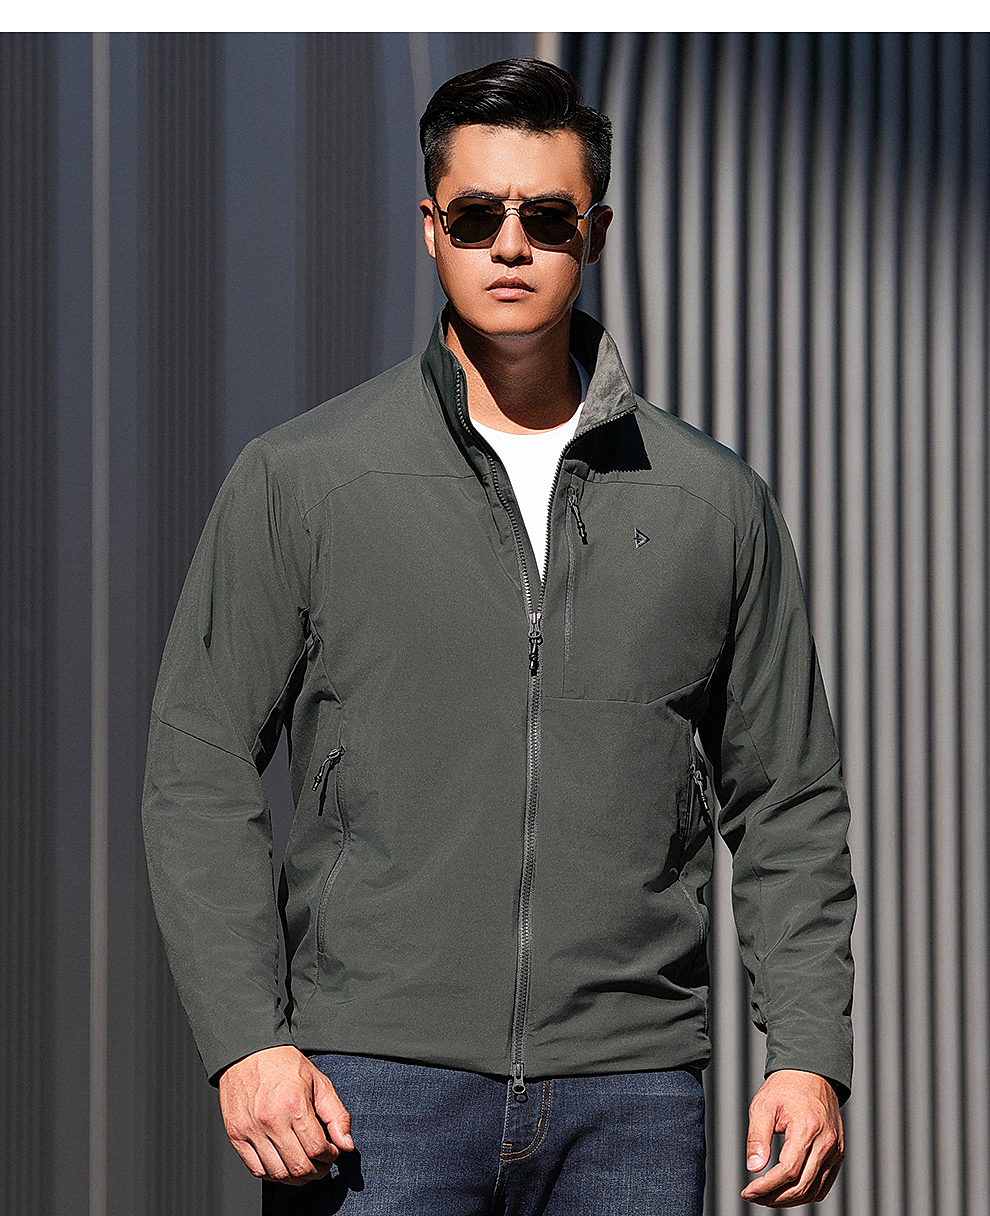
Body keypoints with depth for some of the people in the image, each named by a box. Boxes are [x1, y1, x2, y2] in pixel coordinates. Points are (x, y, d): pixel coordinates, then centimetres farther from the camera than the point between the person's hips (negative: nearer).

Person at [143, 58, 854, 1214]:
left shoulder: (713, 502, 10)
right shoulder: (299, 479, 4)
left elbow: (788, 801, 13)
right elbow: (198, 775, 3)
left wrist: (811, 1053, 3)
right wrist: (245, 1040, -8)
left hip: (633, 1095, 2)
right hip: (378, 1083, -2)